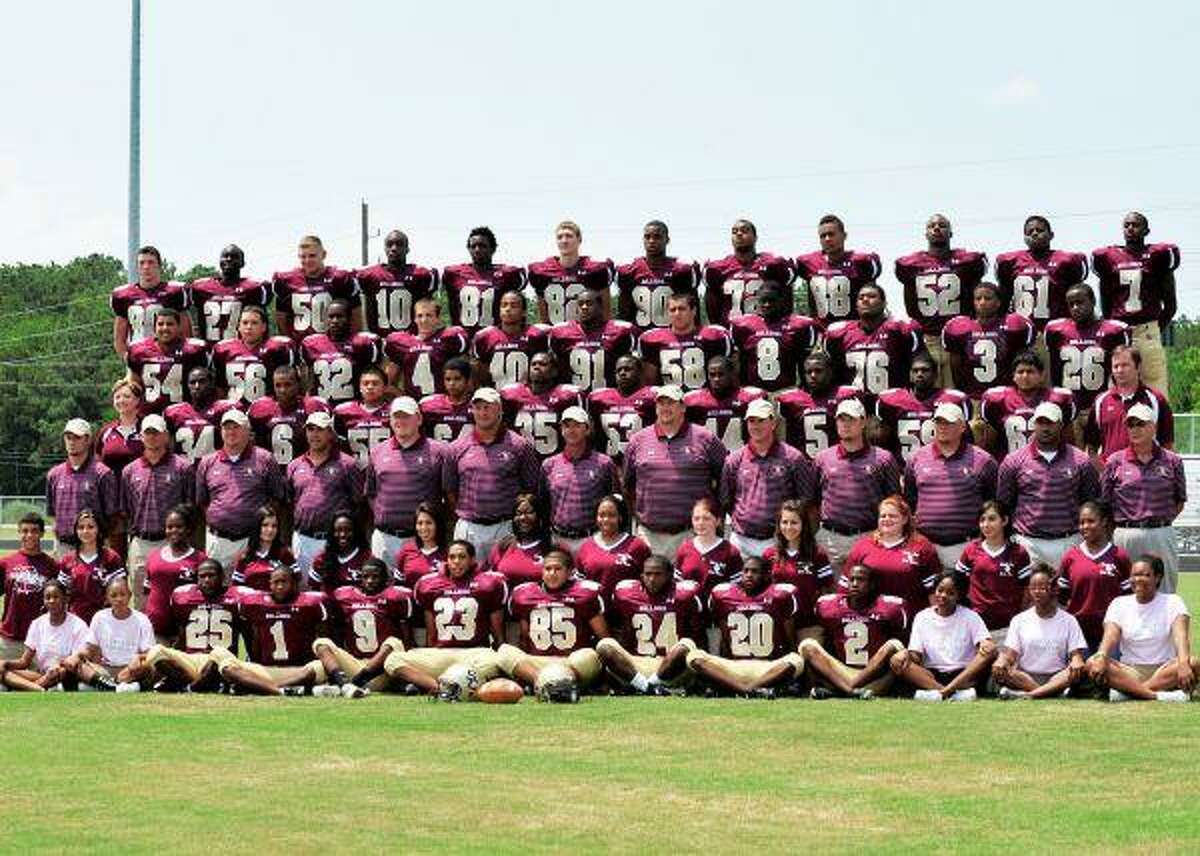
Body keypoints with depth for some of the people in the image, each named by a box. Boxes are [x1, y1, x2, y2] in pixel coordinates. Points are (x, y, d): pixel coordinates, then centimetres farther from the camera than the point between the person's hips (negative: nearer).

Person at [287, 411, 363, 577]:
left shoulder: (346, 464, 2)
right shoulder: (295, 466, 14)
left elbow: (360, 503, 2)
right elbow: (287, 504, 17)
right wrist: (286, 543, 11)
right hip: (302, 540, 4)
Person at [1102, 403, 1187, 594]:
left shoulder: (1172, 461, 7)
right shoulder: (1115, 462, 5)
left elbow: (1180, 500, 14)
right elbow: (1103, 502, 7)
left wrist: (1161, 521, 6)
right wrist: (1117, 527, 3)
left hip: (1162, 534, 1)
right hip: (1124, 534, -1)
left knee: (1164, 593, 3)